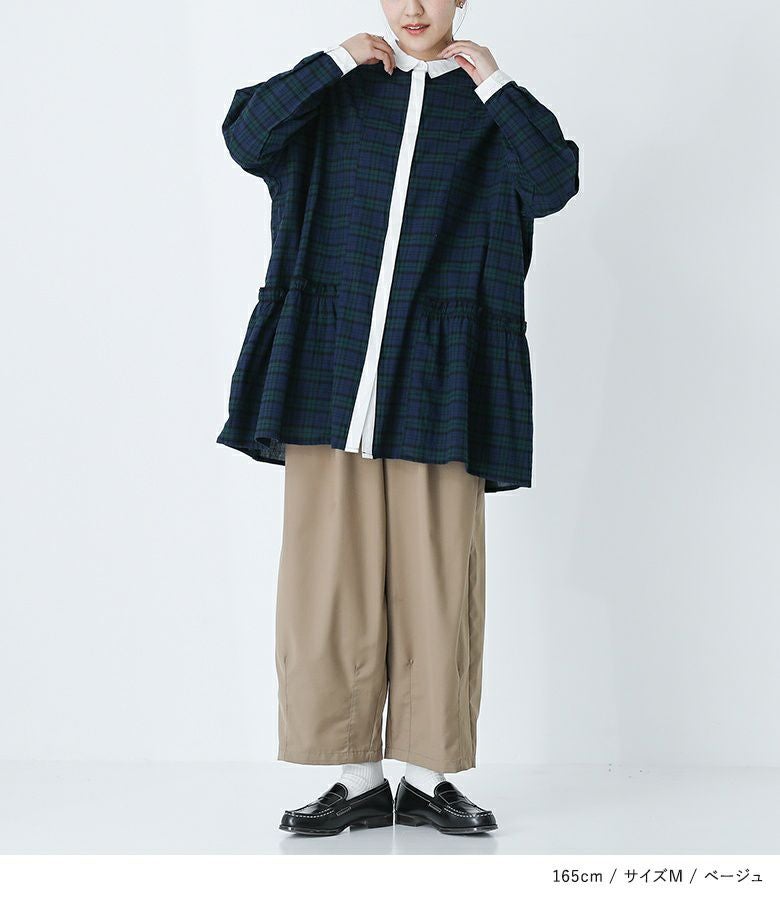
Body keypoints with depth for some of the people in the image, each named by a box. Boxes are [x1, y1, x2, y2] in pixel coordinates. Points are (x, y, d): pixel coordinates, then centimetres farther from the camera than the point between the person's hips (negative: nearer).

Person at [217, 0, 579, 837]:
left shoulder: (489, 106, 11)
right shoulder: (341, 87, 13)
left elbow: (553, 186, -6)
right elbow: (247, 139, -2)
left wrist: (494, 85, -3)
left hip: (437, 374, -1)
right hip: (333, 363, 1)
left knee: (438, 570, -2)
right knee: (330, 564, -2)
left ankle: (428, 779, 8)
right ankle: (357, 778, 7)